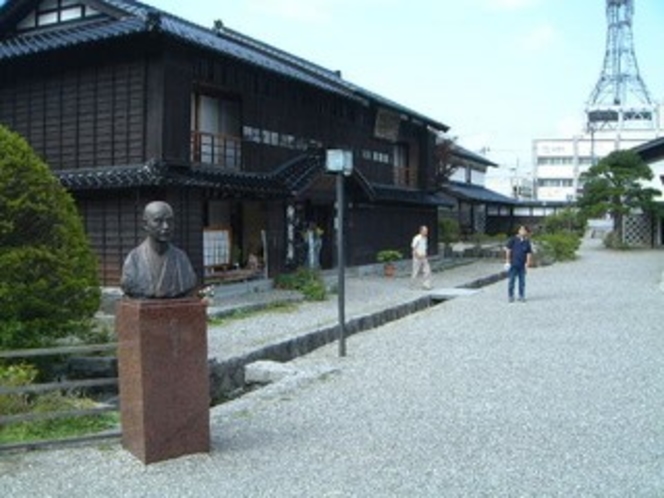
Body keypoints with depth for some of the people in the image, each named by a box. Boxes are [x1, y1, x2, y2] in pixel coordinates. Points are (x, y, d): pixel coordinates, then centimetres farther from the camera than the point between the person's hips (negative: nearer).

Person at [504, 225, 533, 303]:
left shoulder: (527, 242, 7)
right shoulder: (513, 239, -3)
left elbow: (529, 253, 9)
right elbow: (508, 250, -3)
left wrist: (528, 262, -1)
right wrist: (508, 261, -6)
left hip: (522, 265, 3)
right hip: (513, 265, -3)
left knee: (522, 282, 6)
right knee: (511, 281, 0)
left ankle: (521, 296, 16)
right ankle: (510, 296, 10)